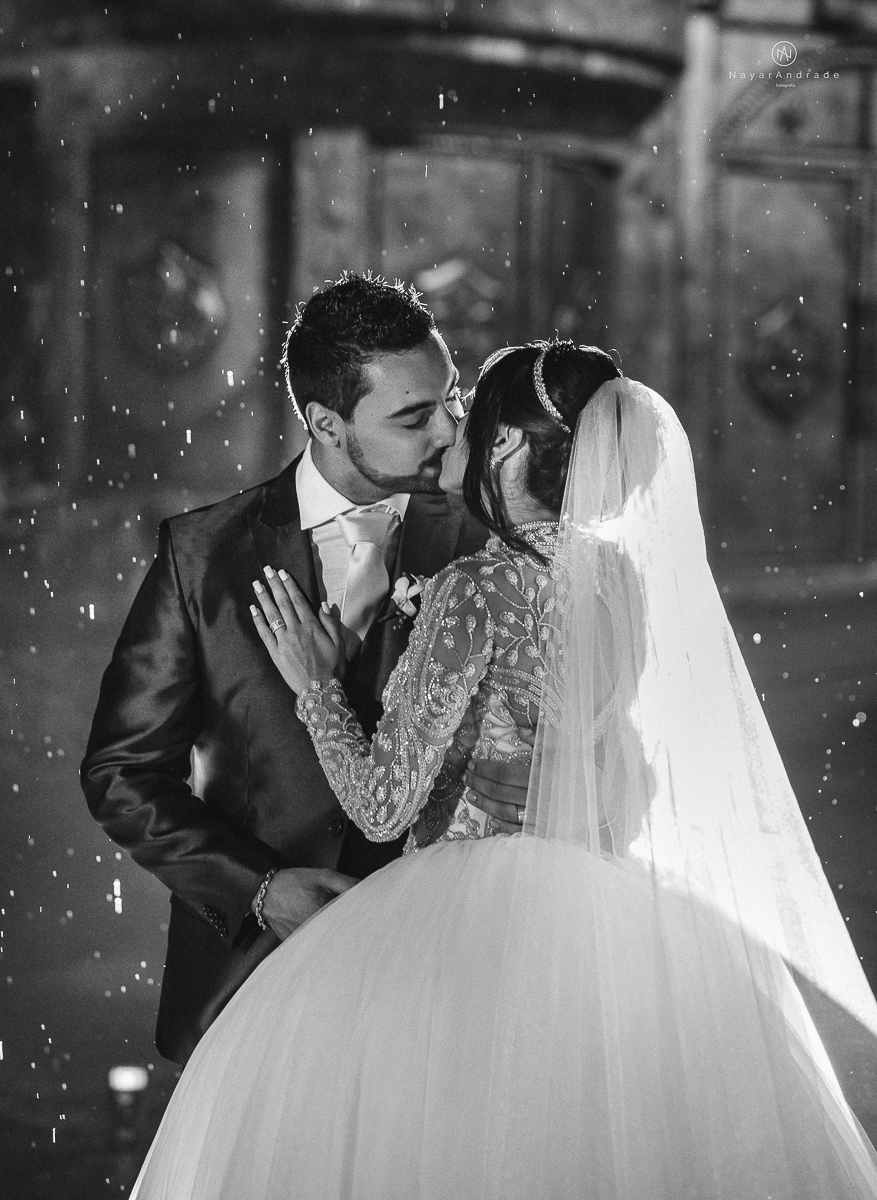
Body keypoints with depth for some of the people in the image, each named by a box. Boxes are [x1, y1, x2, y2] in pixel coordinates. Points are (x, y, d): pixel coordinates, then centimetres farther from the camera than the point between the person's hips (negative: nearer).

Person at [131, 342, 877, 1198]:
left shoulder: (479, 588, -14)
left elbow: (383, 804, -13)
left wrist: (315, 684, 3)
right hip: (616, 926, 7)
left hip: (478, 923, -7)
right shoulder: (632, 577, 5)